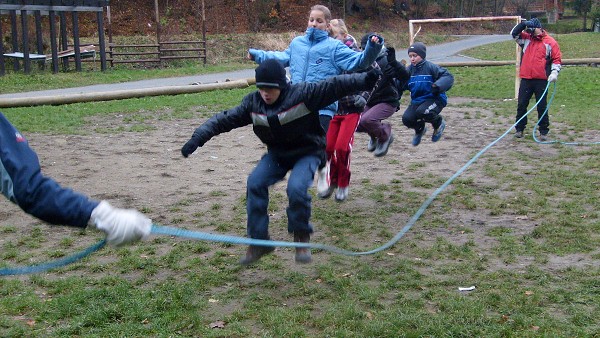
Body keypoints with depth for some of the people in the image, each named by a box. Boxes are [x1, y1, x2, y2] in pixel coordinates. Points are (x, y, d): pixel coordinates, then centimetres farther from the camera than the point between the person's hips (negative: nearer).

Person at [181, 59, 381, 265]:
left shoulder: (304, 94, -24)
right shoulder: (253, 103, -11)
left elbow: (335, 86, -28)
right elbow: (225, 119, -8)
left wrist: (365, 80, -39)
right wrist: (197, 138, -16)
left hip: (308, 153, -4)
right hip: (277, 154, 5)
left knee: (296, 188, -31)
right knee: (255, 183, -18)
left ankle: (302, 236, -4)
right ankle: (259, 241, -5)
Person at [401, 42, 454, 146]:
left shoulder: (431, 67, -12)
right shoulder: (409, 70, 6)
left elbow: (448, 77, -19)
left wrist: (438, 86, -35)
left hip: (434, 99, -6)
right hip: (416, 101, 6)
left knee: (422, 112, -35)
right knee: (406, 118, -16)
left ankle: (438, 123, 2)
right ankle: (419, 130, 23)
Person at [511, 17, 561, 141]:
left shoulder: (550, 42, 0)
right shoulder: (526, 38, 11)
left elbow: (556, 59, 1)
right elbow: (514, 33, 5)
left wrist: (554, 73, -11)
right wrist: (523, 24, -7)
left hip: (541, 80, -3)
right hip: (526, 79, 3)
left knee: (542, 106, 3)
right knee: (521, 105, 5)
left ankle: (543, 131, 10)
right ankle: (519, 129, 15)